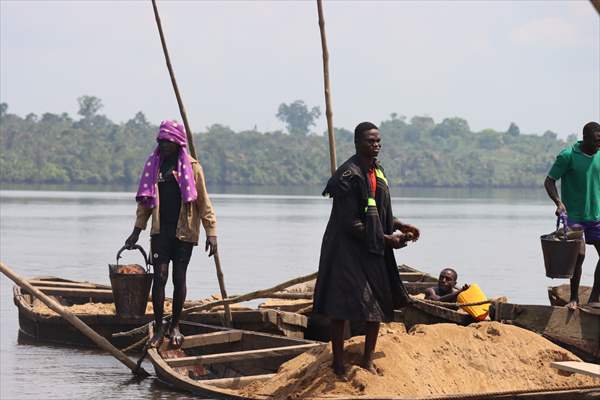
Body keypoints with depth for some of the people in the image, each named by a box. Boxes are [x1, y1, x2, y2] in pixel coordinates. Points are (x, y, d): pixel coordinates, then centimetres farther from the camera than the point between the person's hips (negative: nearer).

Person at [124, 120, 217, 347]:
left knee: (179, 278, 3)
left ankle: (175, 326, 17)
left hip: (184, 232, -2)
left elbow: (204, 202, -1)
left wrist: (211, 232, -7)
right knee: (160, 277, -6)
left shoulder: (192, 167, -1)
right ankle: (159, 327, 0)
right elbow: (145, 200, 17)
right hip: (160, 231, 2)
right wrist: (137, 230, 14)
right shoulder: (154, 165, 9)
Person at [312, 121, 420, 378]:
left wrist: (399, 227, 2)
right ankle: (338, 364, 7)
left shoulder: (377, 172, 9)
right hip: (346, 250, -9)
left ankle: (368, 361, 21)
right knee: (341, 308, -4)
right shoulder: (349, 176, -18)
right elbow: (350, 224, -20)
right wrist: (386, 239, -18)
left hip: (373, 251, 9)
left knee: (379, 304, 10)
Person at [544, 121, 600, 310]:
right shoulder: (568, 156, -10)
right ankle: (574, 298, 6)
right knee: (578, 255, -11)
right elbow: (549, 181, -8)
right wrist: (558, 202, -23)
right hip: (574, 216, -5)